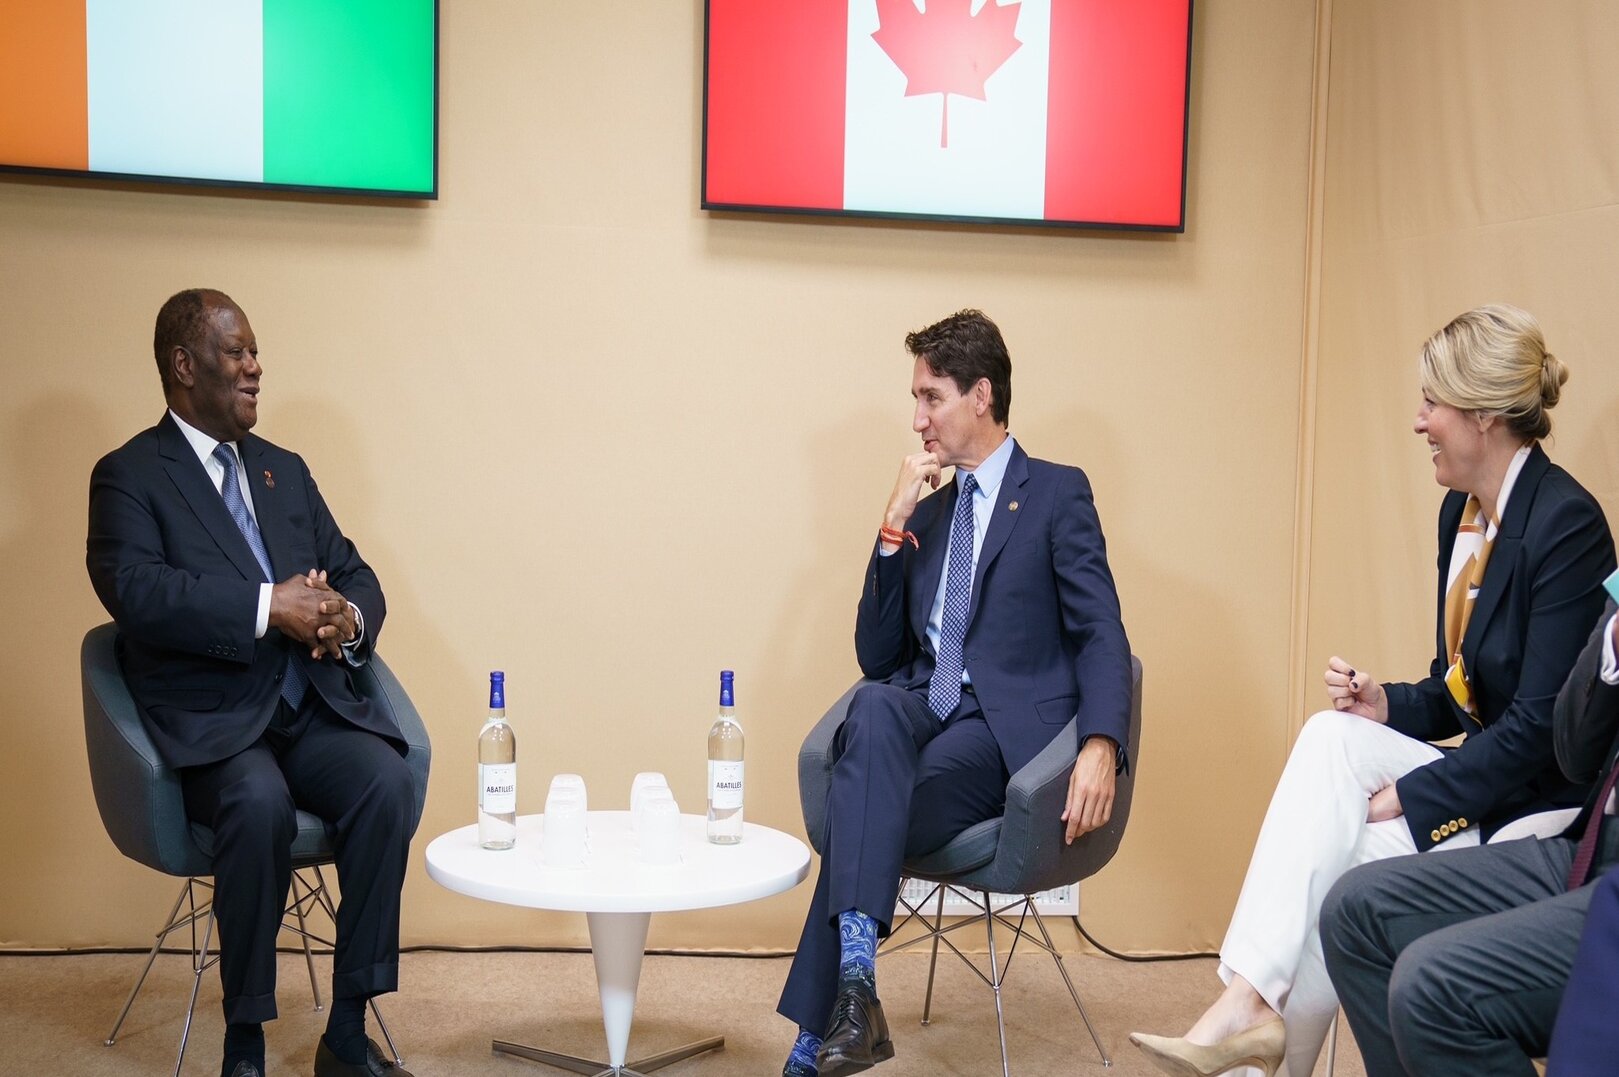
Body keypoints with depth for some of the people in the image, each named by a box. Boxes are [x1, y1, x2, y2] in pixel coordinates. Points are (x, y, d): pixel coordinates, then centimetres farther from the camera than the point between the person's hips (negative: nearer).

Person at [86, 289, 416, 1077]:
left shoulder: (285, 471, 21)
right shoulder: (129, 475, 2)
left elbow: (356, 577, 19)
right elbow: (135, 589, -16)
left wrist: (348, 618, -6)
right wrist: (269, 607, -23)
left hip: (310, 708, 5)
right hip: (208, 720, -5)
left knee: (387, 781, -25)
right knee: (260, 801, -35)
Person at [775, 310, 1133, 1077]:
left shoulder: (1057, 494, 4)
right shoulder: (928, 511, 21)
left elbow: (1101, 634, -7)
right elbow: (878, 657, 13)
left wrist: (1101, 745, -26)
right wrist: (894, 523, 4)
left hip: (1008, 730, -4)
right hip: (926, 711, 4)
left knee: (862, 815, -29)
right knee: (874, 710, -33)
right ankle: (853, 978, -42)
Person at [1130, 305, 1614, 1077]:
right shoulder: (1461, 509, 8)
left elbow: (1541, 727, -21)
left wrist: (1409, 798, -19)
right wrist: (1389, 706, -4)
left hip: (1544, 806, -7)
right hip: (1479, 772, 8)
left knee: (1337, 868, -24)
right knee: (1333, 733, -19)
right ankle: (1248, 1002, -26)